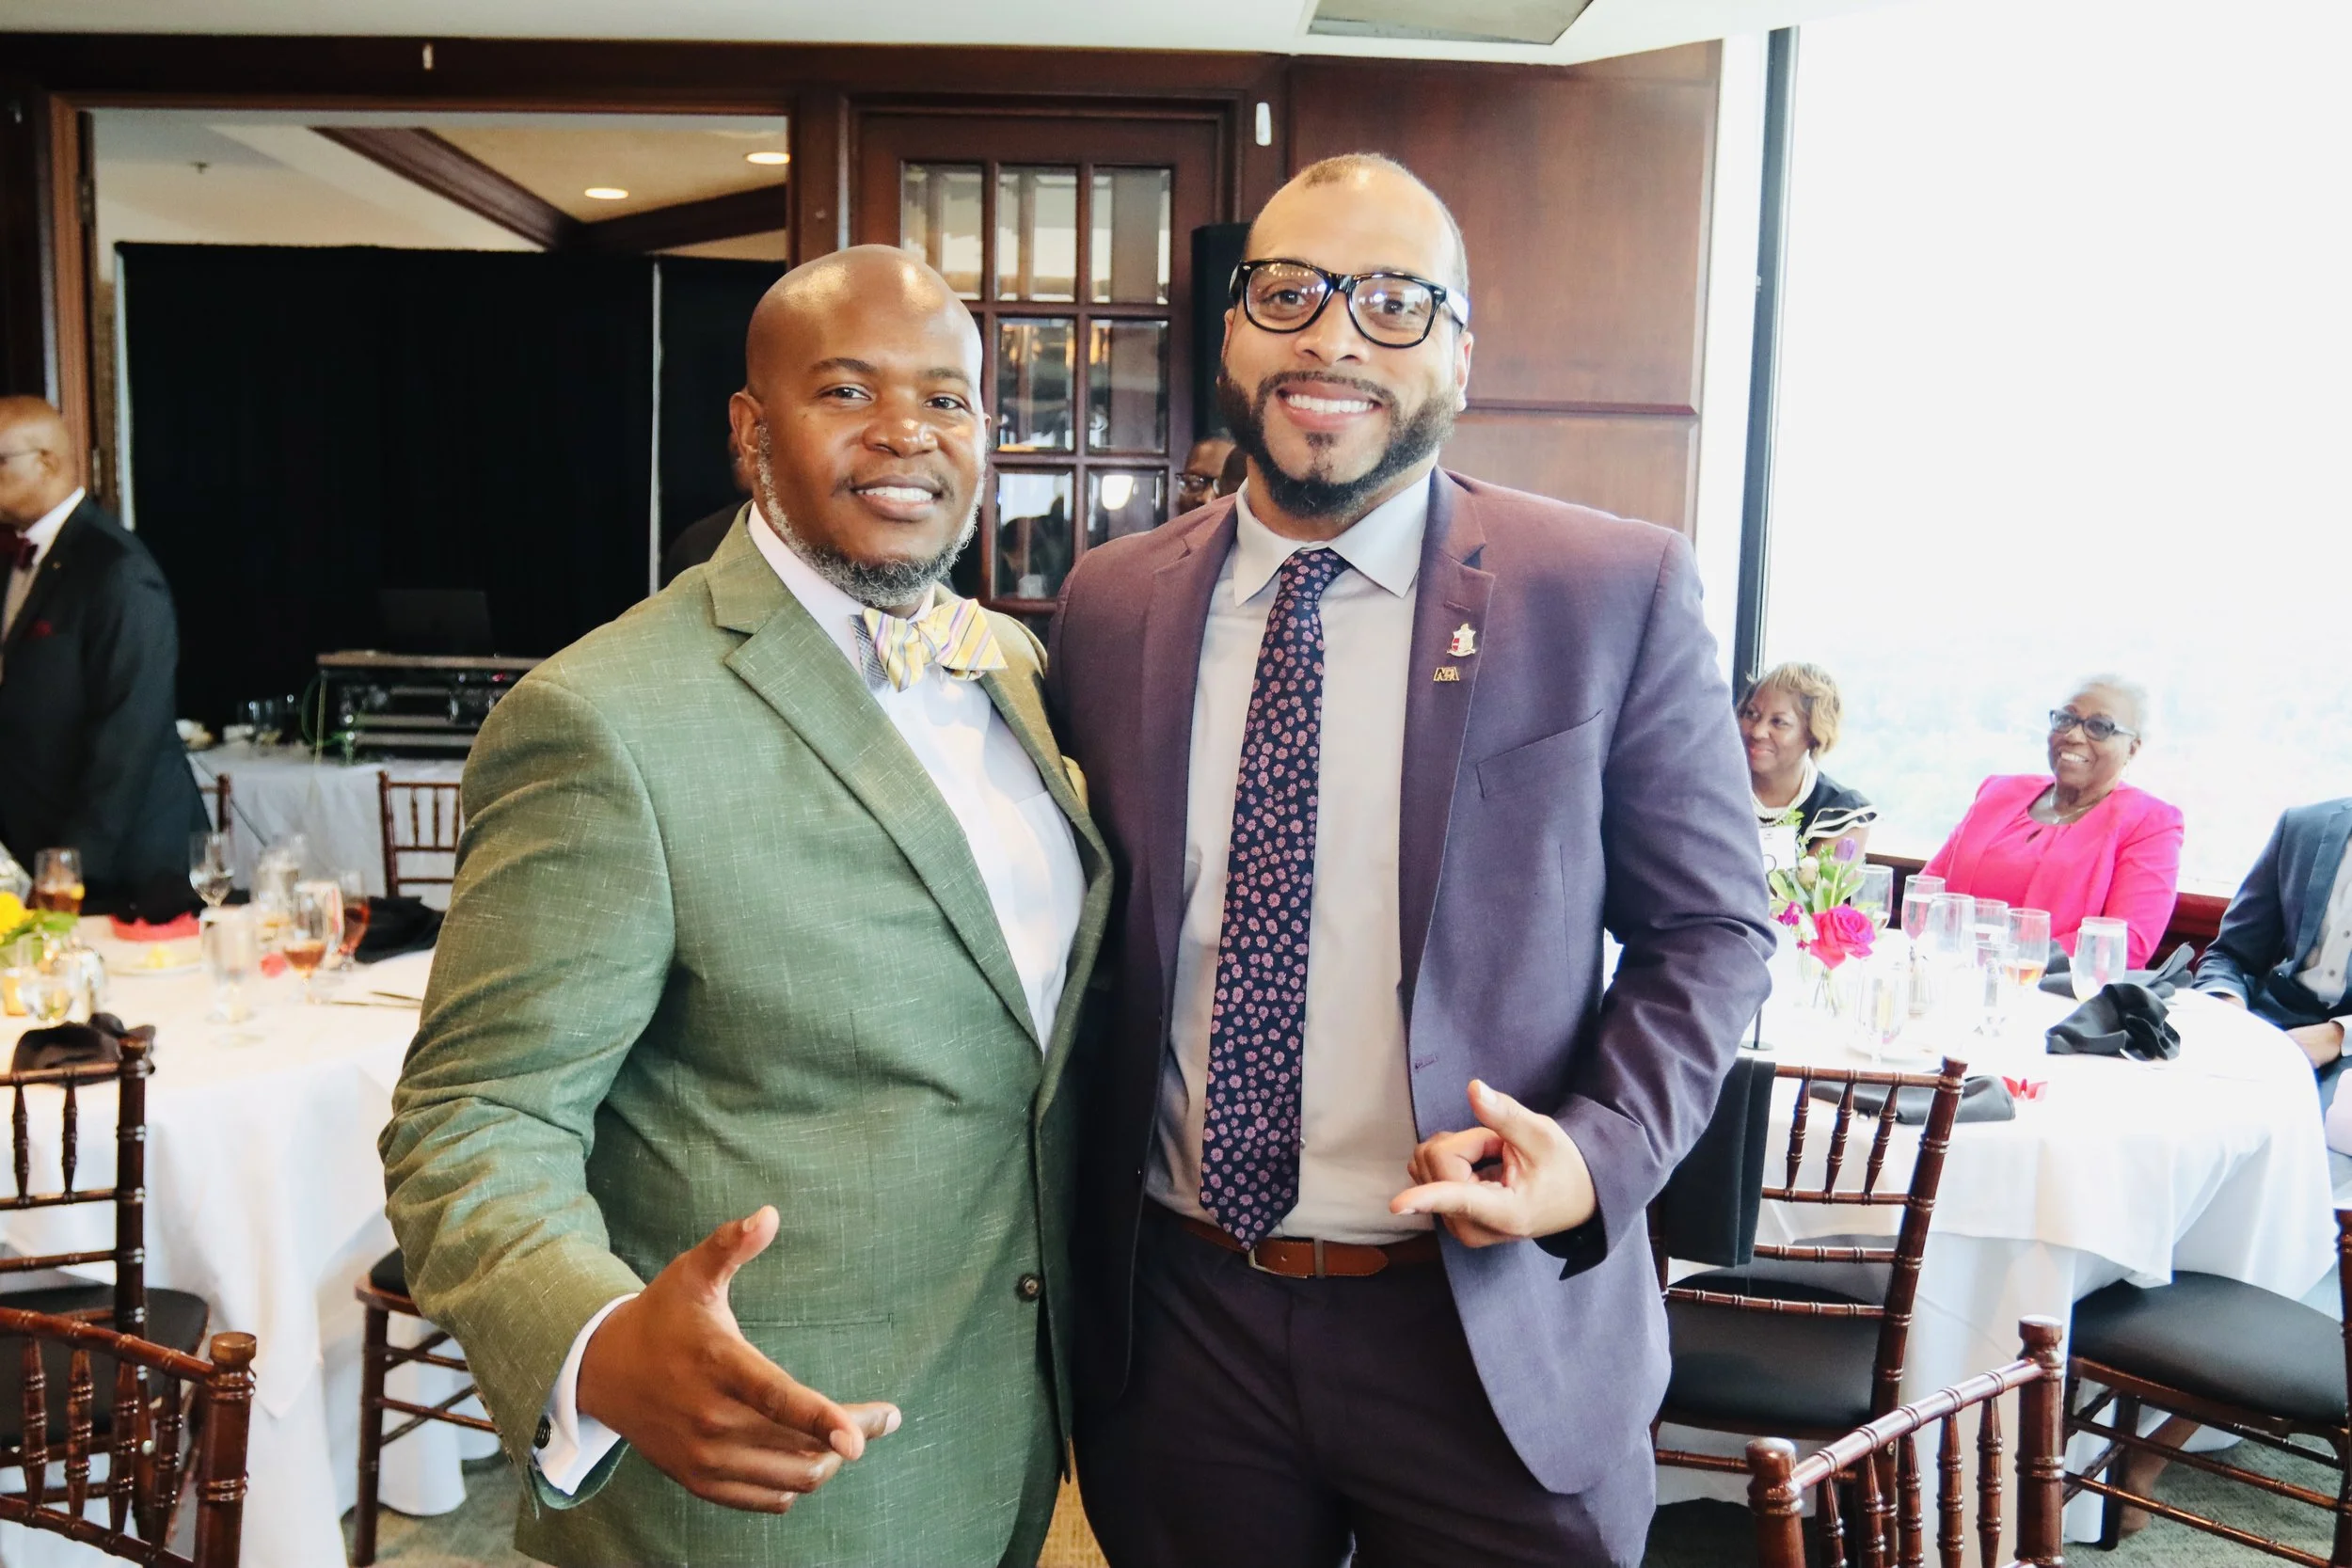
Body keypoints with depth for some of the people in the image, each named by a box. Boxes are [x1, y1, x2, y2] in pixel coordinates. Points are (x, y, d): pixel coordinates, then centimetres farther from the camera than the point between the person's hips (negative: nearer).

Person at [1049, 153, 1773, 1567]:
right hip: (1176, 1319, 3)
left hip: (1497, 1332, -2)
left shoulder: (1618, 595, -8)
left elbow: (1713, 932, -2)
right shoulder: (1112, 605, 0)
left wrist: (1603, 1153, -17)